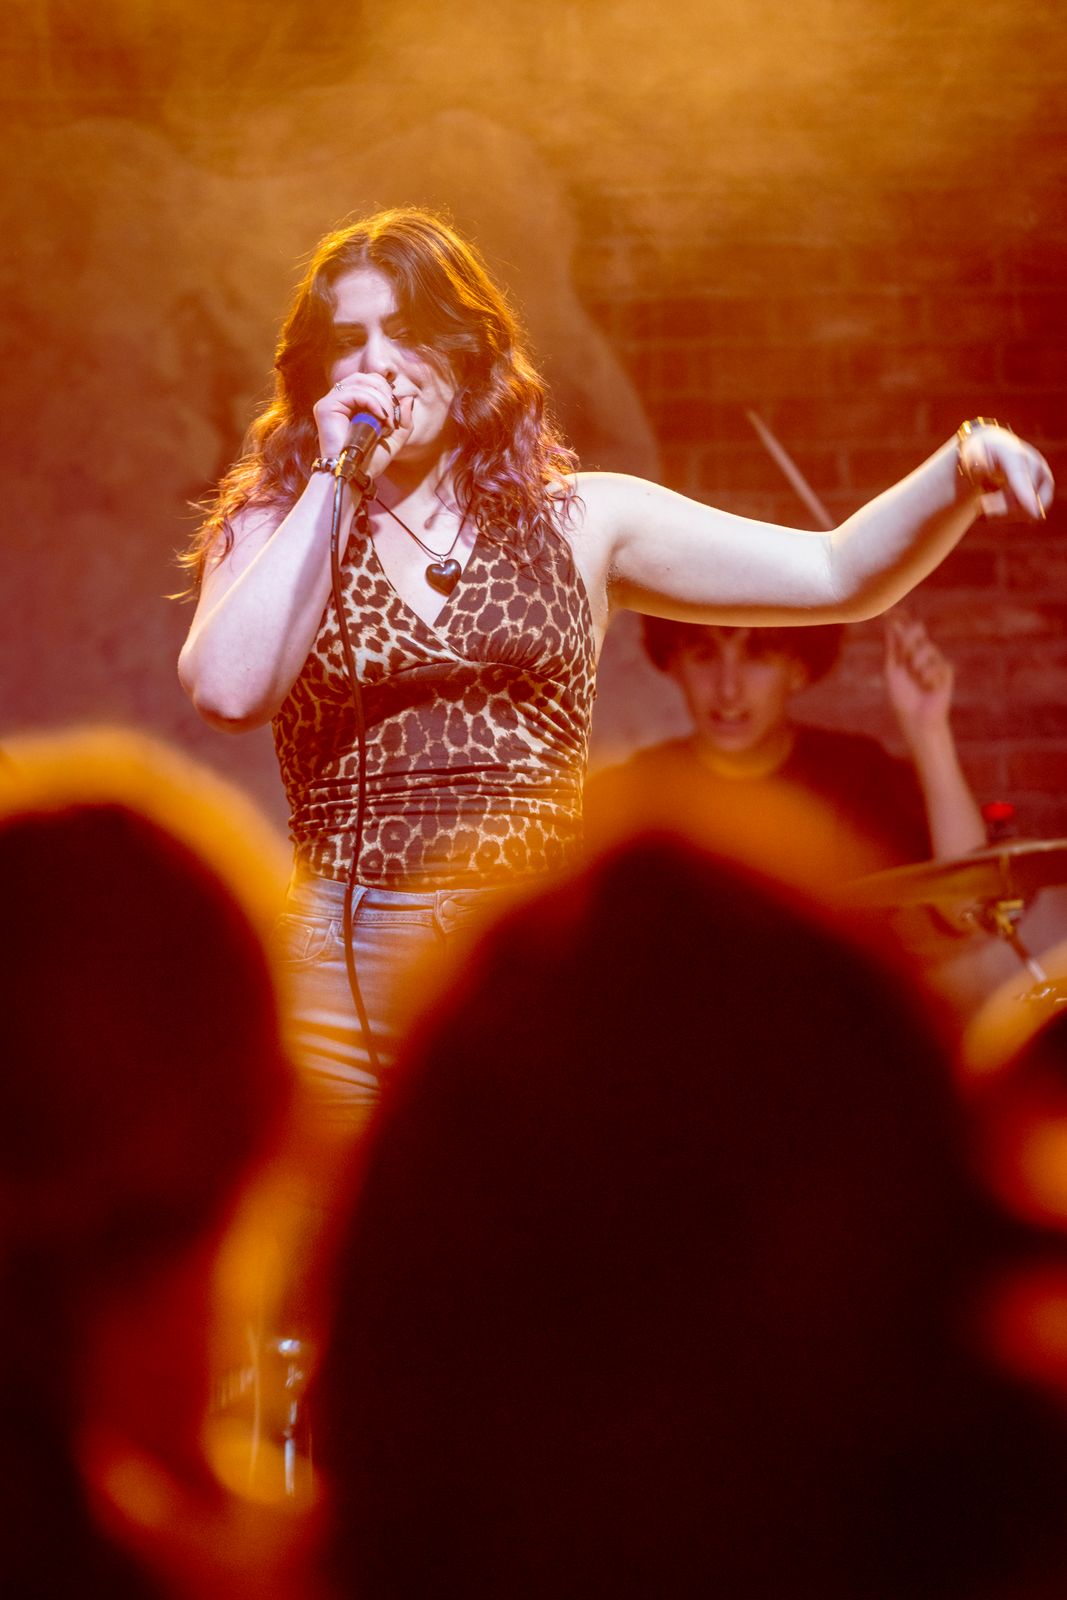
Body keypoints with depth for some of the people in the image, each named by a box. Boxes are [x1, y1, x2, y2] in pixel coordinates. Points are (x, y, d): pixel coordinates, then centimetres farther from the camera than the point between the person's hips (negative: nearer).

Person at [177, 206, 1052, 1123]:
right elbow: (228, 692, -11)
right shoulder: (276, 531, 10)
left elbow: (839, 577, 8)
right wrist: (334, 483, -5)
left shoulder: (580, 522, 11)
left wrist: (963, 469, -10)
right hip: (341, 978, 0)